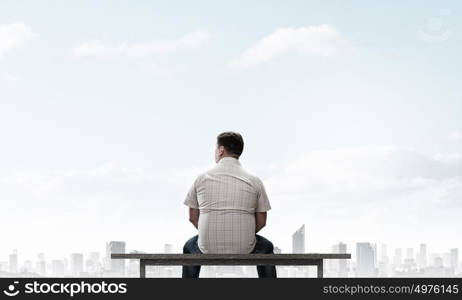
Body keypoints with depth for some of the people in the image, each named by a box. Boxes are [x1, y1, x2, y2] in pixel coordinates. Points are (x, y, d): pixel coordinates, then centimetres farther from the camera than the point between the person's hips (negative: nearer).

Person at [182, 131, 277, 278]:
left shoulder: (201, 178, 0)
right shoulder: (254, 181, -1)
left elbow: (193, 217, 7)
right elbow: (261, 222, 4)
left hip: (208, 249, 0)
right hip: (244, 250, 0)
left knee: (190, 247, 35)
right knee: (266, 247, 33)